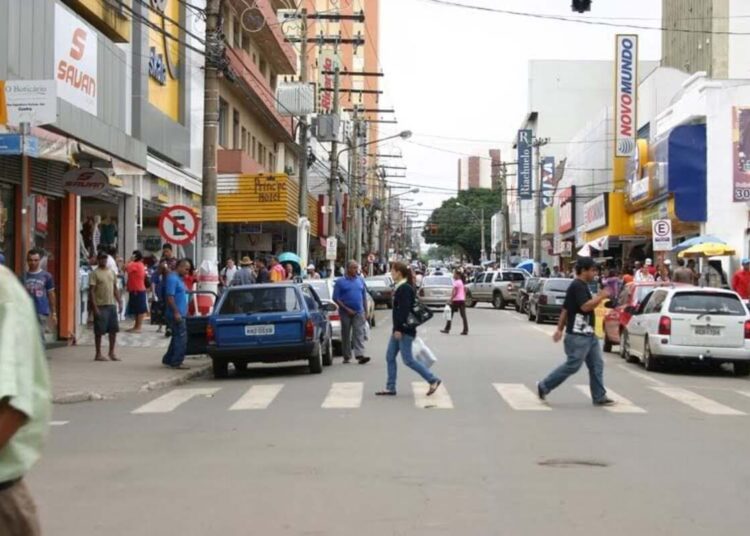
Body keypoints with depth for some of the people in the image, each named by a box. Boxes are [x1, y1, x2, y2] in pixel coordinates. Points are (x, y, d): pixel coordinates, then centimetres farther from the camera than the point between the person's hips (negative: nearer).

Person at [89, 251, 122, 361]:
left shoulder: (111, 272, 13)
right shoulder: (95, 273, -7)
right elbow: (91, 291, -11)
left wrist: (119, 302, 10)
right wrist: (95, 307, -17)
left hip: (112, 305, 6)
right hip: (101, 306, -6)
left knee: (113, 330, 8)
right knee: (99, 331, -1)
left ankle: (112, 352, 19)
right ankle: (98, 354, 7)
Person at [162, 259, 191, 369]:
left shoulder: (179, 278, 17)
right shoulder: (172, 278, -14)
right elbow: (170, 297, -20)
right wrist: (176, 312, -23)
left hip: (180, 314, 10)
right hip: (176, 315, -10)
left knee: (177, 337, 15)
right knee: (181, 338, -9)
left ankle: (168, 360, 22)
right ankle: (176, 362, -5)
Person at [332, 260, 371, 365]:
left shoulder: (361, 280, 10)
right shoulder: (340, 282, -1)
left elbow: (364, 296, 14)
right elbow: (336, 298, -4)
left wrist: (366, 311, 9)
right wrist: (347, 309, -12)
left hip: (359, 312, 2)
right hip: (346, 312, -2)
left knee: (359, 333, -9)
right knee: (346, 335, 6)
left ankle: (360, 355, -18)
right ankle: (346, 357, 14)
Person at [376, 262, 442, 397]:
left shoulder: (405, 289, -16)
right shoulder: (401, 288, 14)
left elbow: (404, 310, -23)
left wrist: (398, 329, -26)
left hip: (405, 330, -10)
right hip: (399, 329, 10)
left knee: (408, 360, -7)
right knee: (390, 357, 9)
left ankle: (433, 380, 0)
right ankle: (390, 388, 12)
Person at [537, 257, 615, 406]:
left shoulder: (581, 286, 17)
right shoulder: (578, 286, -14)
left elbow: (565, 310, 18)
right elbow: (585, 306, -26)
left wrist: (560, 329, 16)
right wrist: (601, 296, -15)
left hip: (588, 334, 10)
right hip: (578, 335, -10)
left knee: (597, 365, 8)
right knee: (572, 365, -5)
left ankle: (599, 397, 11)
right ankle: (544, 386, 6)